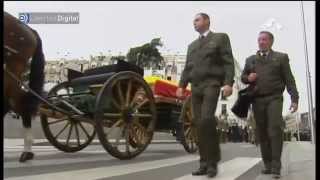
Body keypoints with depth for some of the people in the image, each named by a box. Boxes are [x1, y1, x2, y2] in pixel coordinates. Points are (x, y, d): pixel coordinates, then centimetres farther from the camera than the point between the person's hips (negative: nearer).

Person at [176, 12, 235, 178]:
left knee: (206, 119, -23)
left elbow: (228, 62, -1)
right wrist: (181, 85, 4)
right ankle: (204, 163, 3)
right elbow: (187, 68, 20)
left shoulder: (220, 38, 10)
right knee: (199, 125, 0)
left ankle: (213, 162, -13)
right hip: (195, 87, 6)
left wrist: (228, 83, -15)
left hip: (211, 84, -6)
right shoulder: (192, 45, 27)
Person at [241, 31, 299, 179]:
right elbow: (243, 77, 18)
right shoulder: (250, 59, 16)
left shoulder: (281, 57, 8)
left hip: (274, 98, -3)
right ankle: (268, 165, 8)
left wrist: (294, 99, -7)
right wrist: (248, 78, -7)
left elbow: (289, 79, 2)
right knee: (263, 133, 2)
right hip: (257, 100, 3)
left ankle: (276, 167, -15)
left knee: (275, 130, -18)